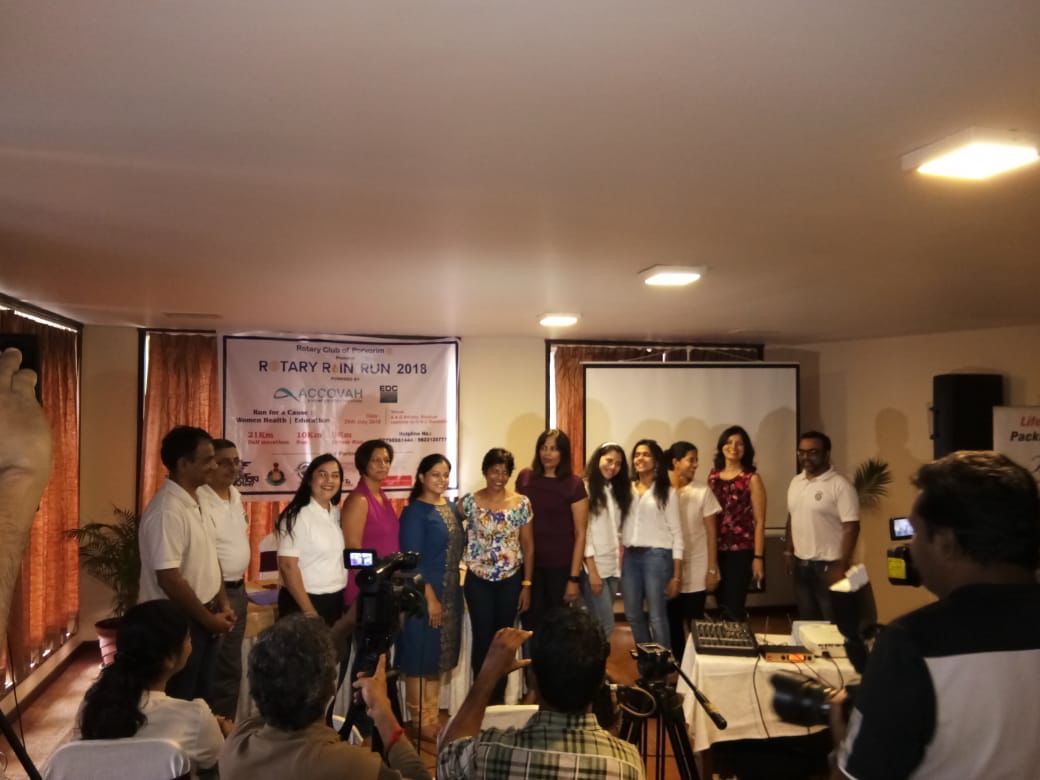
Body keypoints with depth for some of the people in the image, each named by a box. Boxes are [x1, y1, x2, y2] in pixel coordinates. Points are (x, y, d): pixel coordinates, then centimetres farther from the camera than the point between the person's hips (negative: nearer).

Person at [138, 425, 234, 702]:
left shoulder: (195, 502, 6)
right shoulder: (166, 510, -23)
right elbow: (169, 579, -26)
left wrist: (222, 605, 8)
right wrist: (208, 618, -16)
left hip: (202, 618, 9)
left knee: (200, 697, 19)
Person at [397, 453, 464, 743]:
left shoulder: (451, 507, 9)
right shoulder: (414, 512, -13)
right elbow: (411, 560, -17)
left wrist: (451, 593, 11)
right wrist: (430, 597, -20)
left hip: (450, 591, 8)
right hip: (424, 593, -8)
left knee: (439, 655, 15)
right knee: (421, 656, 3)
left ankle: (433, 717, 27)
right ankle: (421, 722, 16)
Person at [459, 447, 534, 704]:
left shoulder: (522, 503, -2)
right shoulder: (469, 502, -6)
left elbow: (528, 546, 2)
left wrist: (527, 584, 0)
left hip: (510, 580, 1)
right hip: (478, 581, -1)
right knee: (482, 638, 3)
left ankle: (499, 698, 26)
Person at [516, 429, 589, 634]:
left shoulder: (574, 484, -8)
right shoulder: (524, 478, 1)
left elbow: (580, 533, -8)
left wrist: (574, 577, -11)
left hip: (560, 567, -2)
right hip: (529, 564, 3)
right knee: (530, 625, 9)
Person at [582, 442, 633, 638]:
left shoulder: (617, 490, 16)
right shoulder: (585, 489, -8)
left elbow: (618, 530, 15)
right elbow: (583, 532, -12)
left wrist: (621, 562, 6)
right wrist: (592, 570, -16)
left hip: (613, 566, 7)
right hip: (593, 566, -7)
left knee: (600, 625, 9)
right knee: (605, 626, -8)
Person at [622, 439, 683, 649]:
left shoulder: (667, 492, 1)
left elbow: (676, 533, -1)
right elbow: (622, 528, 11)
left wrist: (676, 575, -6)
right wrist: (619, 562, 4)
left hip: (657, 555, -4)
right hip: (631, 556, 4)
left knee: (657, 617, -1)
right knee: (633, 615, 11)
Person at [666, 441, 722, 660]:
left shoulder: (703, 492, -3)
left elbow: (711, 533, -1)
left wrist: (712, 569, -5)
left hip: (696, 572, -1)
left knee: (694, 624, 4)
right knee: (673, 623, 8)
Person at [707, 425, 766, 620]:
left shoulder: (752, 478, -4)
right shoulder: (713, 476, 8)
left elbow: (759, 522, -6)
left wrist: (758, 557, -11)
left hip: (741, 551, -4)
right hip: (716, 550, 4)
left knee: (734, 607, -4)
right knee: (722, 606, 11)